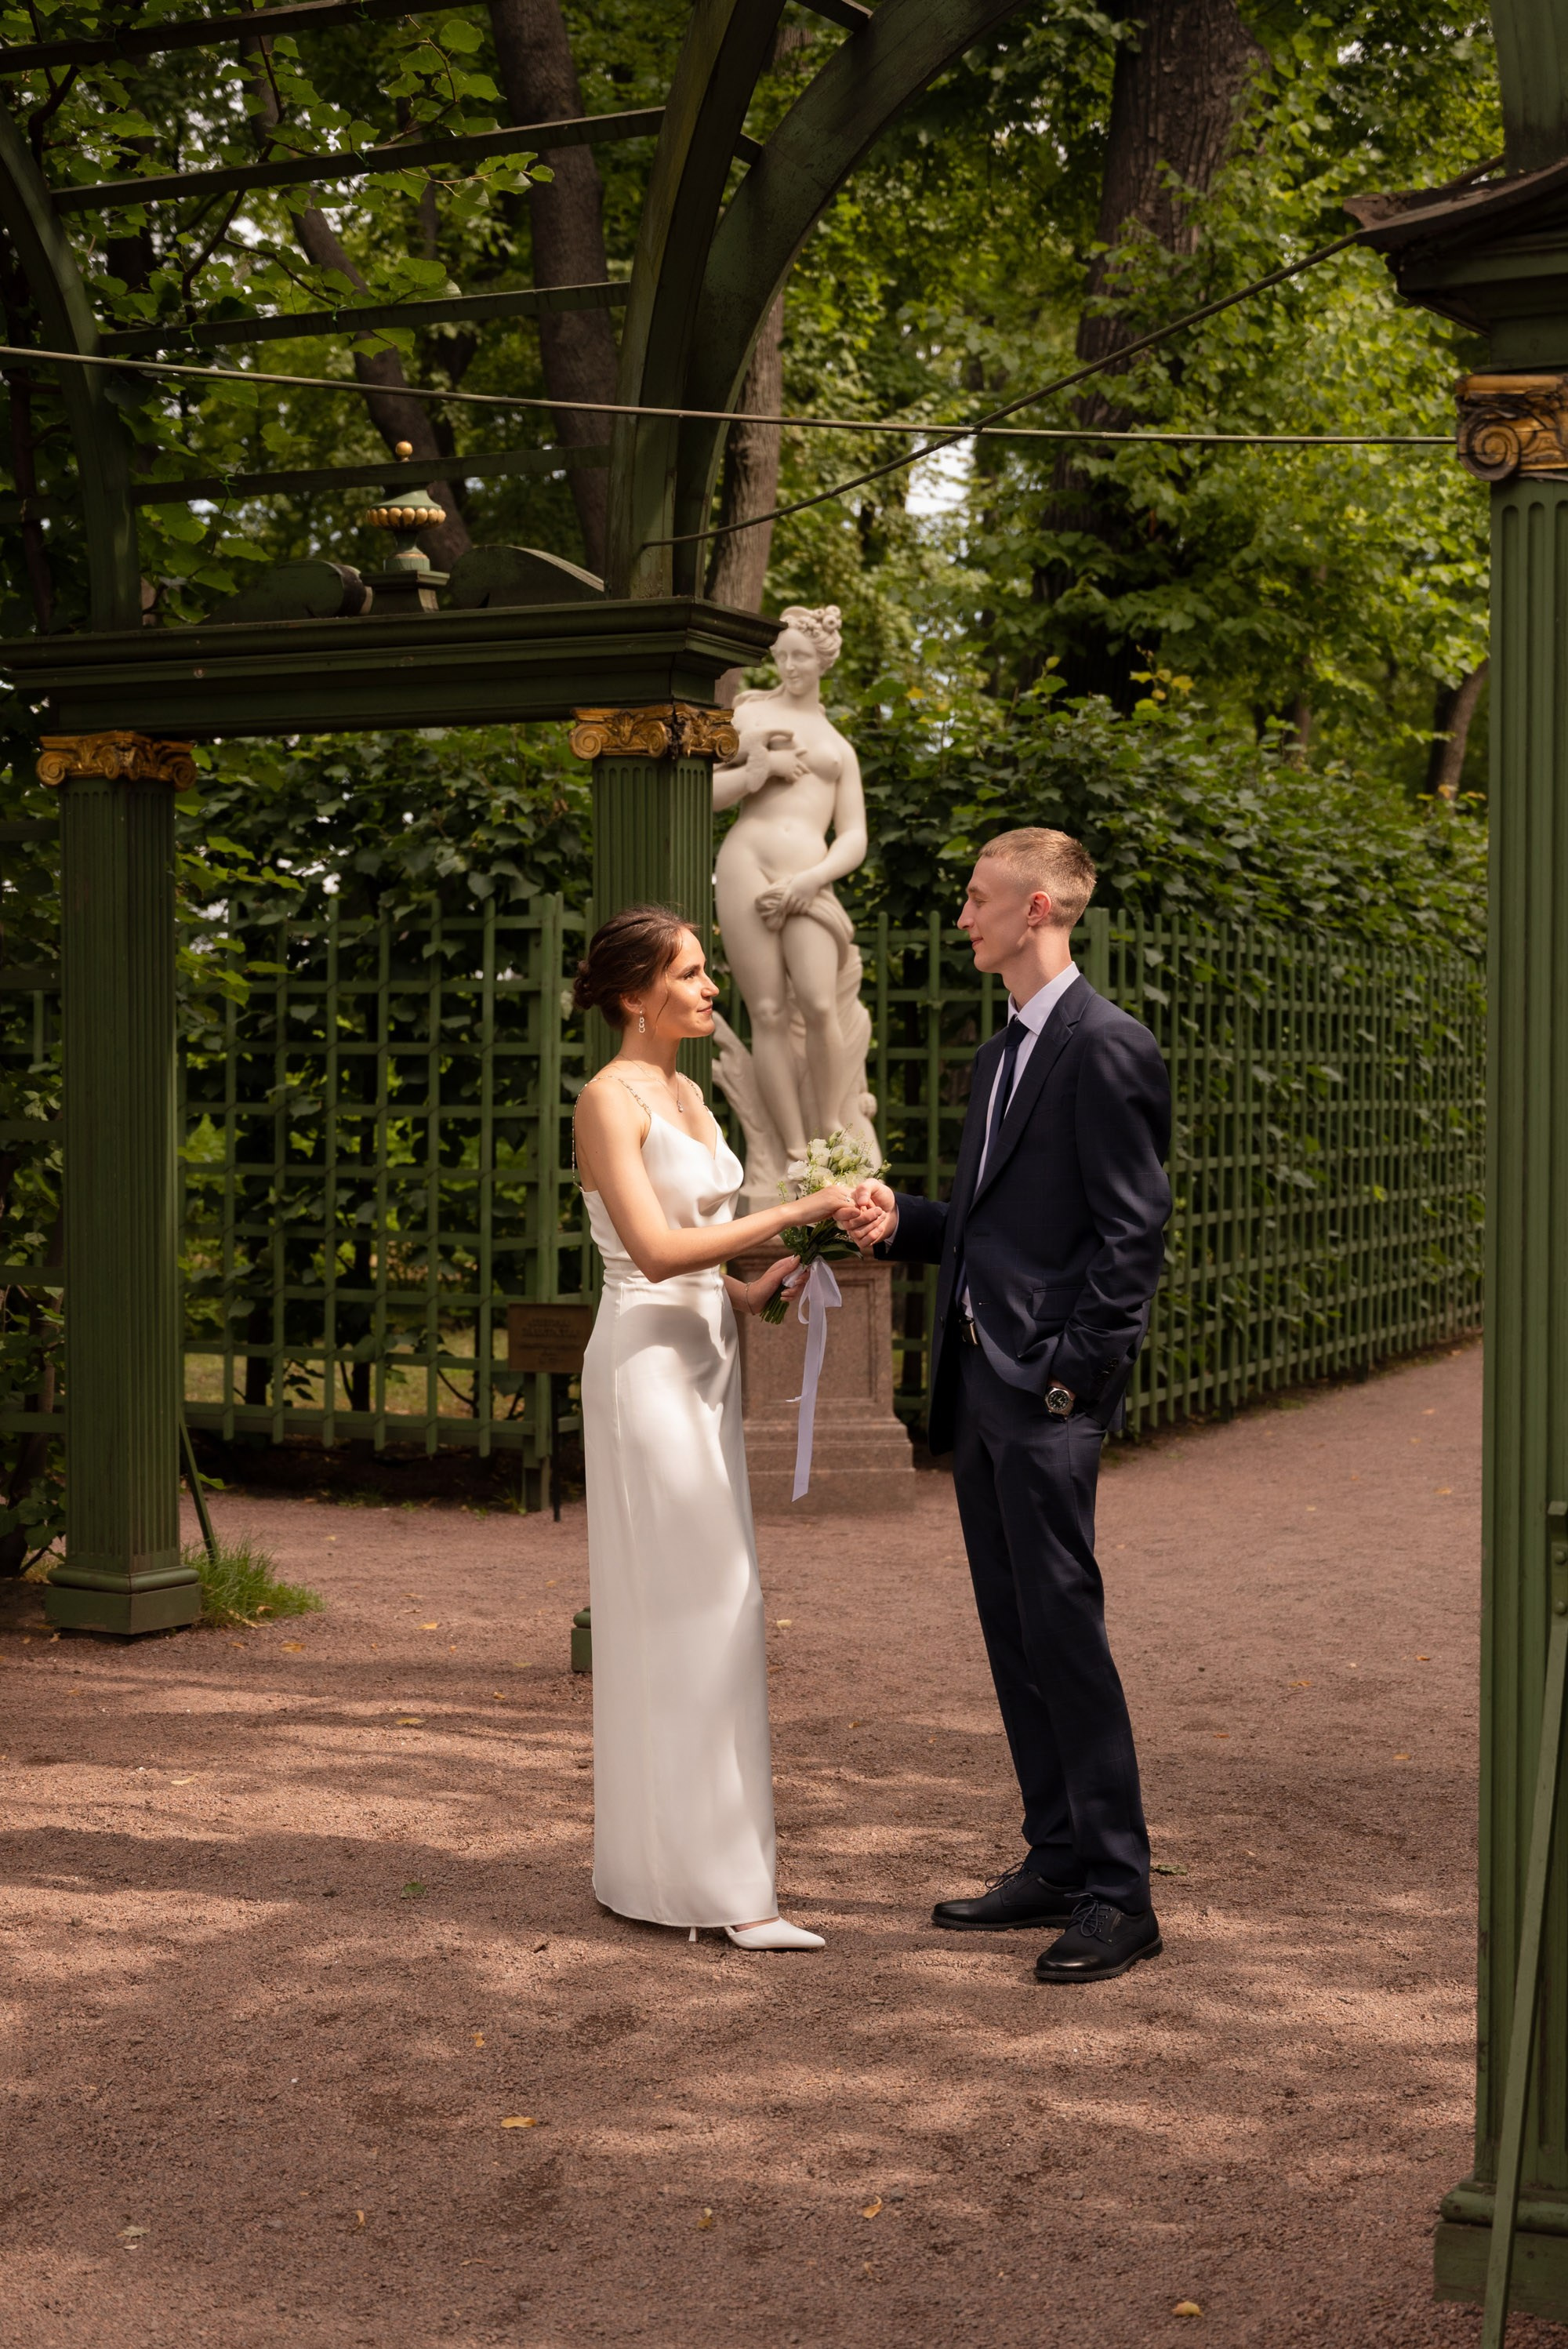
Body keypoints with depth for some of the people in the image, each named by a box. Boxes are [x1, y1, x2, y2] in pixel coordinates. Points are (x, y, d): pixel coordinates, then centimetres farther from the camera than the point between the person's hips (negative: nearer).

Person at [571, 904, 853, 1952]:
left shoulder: (687, 1095, 14)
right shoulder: (609, 1099, -12)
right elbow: (655, 1248, -22)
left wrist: (749, 1289, 0)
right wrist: (792, 1213, -21)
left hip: (704, 1363, 9)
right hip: (647, 1365, -9)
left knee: (697, 1611, 11)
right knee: (691, 1611, -8)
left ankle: (656, 1858, 20)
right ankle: (716, 1879, -3)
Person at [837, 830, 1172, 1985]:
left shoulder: (1108, 1048, -10)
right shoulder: (1002, 1054, 19)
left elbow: (1132, 1229, -14)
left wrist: (1075, 1371, -18)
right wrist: (902, 1221, 6)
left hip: (1050, 1389, -9)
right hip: (977, 1381, 10)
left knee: (1064, 1629, -7)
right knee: (1013, 1632, 12)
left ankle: (1119, 1896, 1)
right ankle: (1057, 1863, 22)